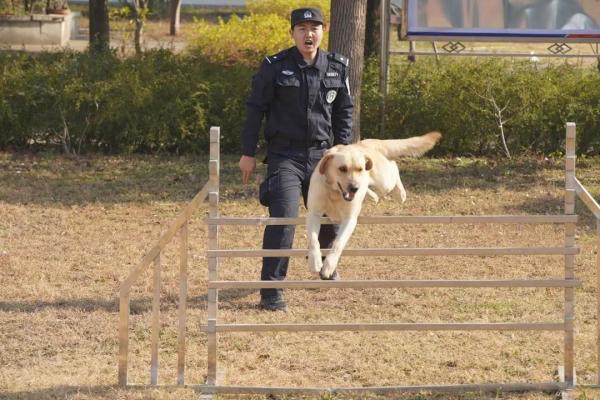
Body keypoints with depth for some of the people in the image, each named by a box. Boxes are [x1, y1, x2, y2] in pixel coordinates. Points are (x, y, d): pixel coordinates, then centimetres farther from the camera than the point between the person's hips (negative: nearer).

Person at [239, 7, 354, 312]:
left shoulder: (337, 68, 4)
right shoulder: (275, 67, -7)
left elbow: (344, 111, 13)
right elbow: (255, 109, -1)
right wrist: (248, 153, -2)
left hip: (322, 154, 4)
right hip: (285, 156, -4)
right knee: (283, 218, -17)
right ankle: (271, 292, -15)